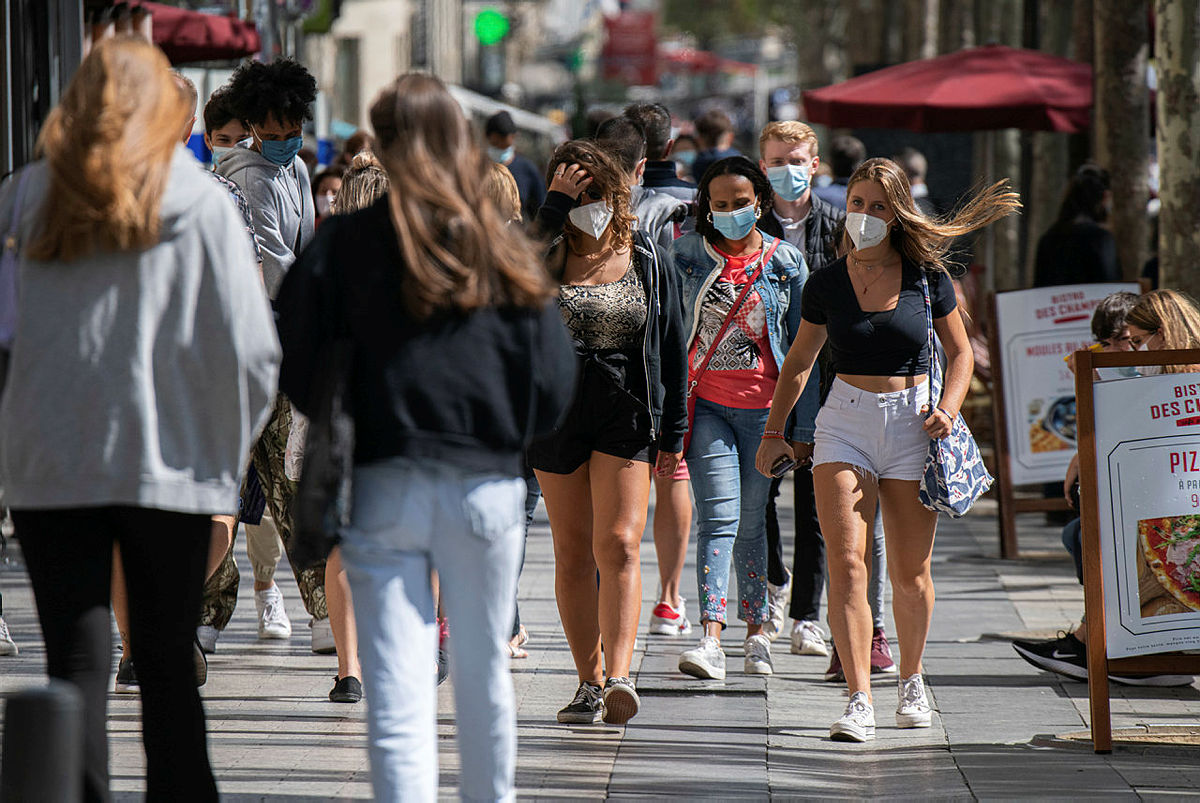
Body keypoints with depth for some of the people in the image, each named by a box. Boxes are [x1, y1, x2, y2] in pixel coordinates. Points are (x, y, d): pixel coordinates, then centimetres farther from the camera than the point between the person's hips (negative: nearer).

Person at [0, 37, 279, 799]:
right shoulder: (201, 203, -3)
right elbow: (250, 351, -6)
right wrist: (226, 456, 6)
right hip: (168, 465, -1)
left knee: (77, 665, 3)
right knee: (167, 665, 10)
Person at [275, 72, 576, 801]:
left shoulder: (345, 244, -4)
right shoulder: (506, 251, 2)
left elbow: (293, 365, -2)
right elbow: (555, 383, 2)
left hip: (382, 486, -2)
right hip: (488, 487, 2)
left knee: (398, 689, -4)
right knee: (484, 674, 17)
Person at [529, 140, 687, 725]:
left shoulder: (648, 260, 4)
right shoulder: (548, 257, 2)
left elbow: (670, 347, 8)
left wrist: (673, 431, 5)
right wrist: (556, 205, -22)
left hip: (627, 414, -1)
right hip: (558, 413, 1)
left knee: (618, 545, -14)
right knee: (572, 555, 5)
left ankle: (618, 676, -23)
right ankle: (590, 683, 12)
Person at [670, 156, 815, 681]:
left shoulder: (785, 262, 4)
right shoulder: (687, 255, 4)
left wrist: (804, 425, 4)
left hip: (763, 408, 0)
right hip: (705, 405, 0)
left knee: (751, 522, 6)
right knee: (719, 516, -12)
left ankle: (756, 634, 19)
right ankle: (711, 639, -20)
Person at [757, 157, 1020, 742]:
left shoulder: (926, 278, 0)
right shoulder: (826, 285, 3)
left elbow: (960, 352, 10)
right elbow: (799, 363, 15)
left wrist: (948, 408, -6)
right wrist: (774, 430, 11)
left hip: (911, 422, 0)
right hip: (845, 421, 0)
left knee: (910, 573, 5)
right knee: (845, 561, -14)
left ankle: (911, 679, 29)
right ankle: (859, 701, -17)